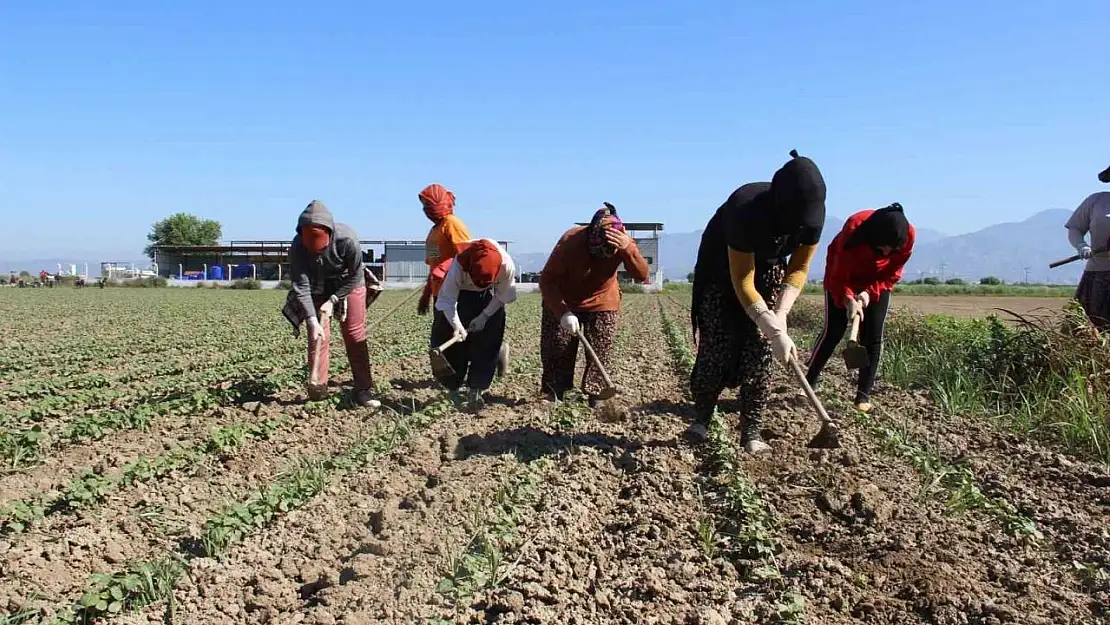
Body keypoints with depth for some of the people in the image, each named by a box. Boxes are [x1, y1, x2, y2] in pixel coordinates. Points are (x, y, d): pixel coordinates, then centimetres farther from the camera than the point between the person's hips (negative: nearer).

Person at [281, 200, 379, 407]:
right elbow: (301, 286, -28)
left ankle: (364, 390, 1)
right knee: (317, 335, -4)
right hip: (317, 288, 2)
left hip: (348, 284, -1)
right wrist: (312, 319, -36)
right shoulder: (298, 246, -30)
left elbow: (355, 276, -20)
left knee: (355, 335, -4)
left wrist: (333, 300, -20)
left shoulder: (347, 239, -34)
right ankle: (317, 389, 8)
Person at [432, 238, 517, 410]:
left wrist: (484, 316, -19)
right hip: (460, 294, -1)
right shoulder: (458, 266, -40)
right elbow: (447, 300, -31)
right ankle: (454, 389, 7)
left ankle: (476, 390, 1)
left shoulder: (507, 266, -36)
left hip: (489, 300, 1)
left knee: (487, 344, -7)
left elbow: (503, 296, -16)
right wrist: (456, 325, -45)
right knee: (453, 343, -6)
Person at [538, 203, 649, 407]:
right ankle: (554, 395, 17)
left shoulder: (622, 242, -23)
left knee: (601, 351, 0)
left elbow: (642, 275, -30)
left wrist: (628, 248, -46)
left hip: (602, 301, 2)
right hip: (564, 302, -2)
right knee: (557, 348, 2)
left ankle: (594, 396, 12)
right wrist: (563, 313, -37)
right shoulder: (570, 241, -32)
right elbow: (547, 280, -27)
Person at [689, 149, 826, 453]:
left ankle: (751, 432, 1)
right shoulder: (747, 209, -39)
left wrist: (780, 314, -24)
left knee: (761, 350, -5)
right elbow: (742, 282, -35)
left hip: (768, 269, 4)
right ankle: (700, 419, 12)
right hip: (722, 269, -4)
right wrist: (776, 331, -38)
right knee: (716, 347, -8)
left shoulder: (813, 215, -24)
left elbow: (799, 268, -10)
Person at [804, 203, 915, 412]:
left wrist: (869, 292, -29)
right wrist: (849, 300, -47)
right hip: (842, 278, -3)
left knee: (873, 337, -6)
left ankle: (864, 395, 3)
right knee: (833, 331, -7)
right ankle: (808, 383, 9)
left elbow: (892, 274, -14)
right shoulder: (854, 230, -37)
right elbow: (838, 276, -29)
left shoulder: (908, 235, -29)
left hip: (877, 283, 3)